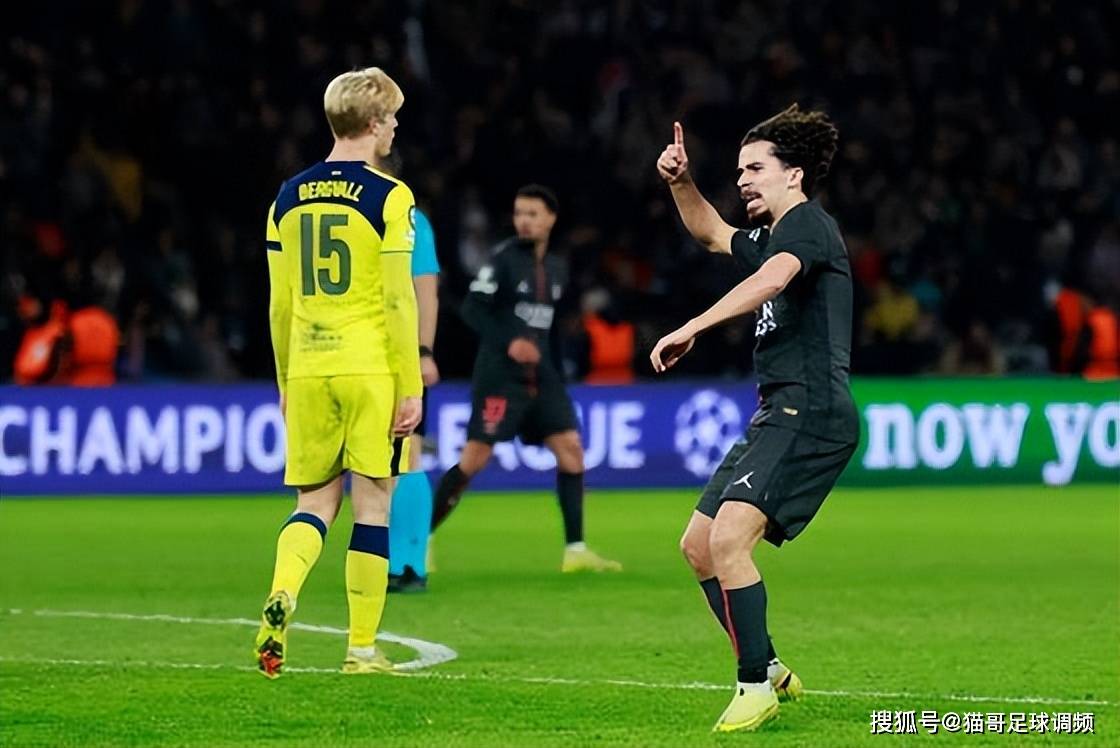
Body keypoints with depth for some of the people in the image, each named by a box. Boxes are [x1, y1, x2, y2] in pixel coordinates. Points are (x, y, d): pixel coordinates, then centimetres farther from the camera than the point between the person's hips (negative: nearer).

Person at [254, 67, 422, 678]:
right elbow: (398, 301, -10)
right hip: (371, 371, -4)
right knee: (371, 503, 4)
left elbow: (280, 304, 12)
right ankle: (362, 648, 6)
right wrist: (411, 389, -6)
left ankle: (282, 595, -16)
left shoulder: (289, 198, 9)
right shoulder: (389, 198, -7)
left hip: (308, 370, 4)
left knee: (314, 500, 12)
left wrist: (286, 383, 20)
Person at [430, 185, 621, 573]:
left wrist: (556, 370, 17)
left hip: (541, 377, 6)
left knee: (570, 447, -3)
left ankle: (575, 549, -1)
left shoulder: (557, 268, 13)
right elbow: (472, 309, -12)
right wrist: (508, 343, -24)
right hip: (500, 376, -6)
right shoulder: (503, 257, -7)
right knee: (475, 457, -9)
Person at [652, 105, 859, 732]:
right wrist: (681, 183, 23)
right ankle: (770, 670, 20)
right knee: (699, 545, 12)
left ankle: (757, 686, -16)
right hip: (777, 416, 11)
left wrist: (692, 328, -37)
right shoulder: (773, 237, 23)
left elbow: (770, 280, -28)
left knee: (728, 541, -23)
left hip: (808, 412, -11)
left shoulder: (808, 223, -7)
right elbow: (713, 233, 42)